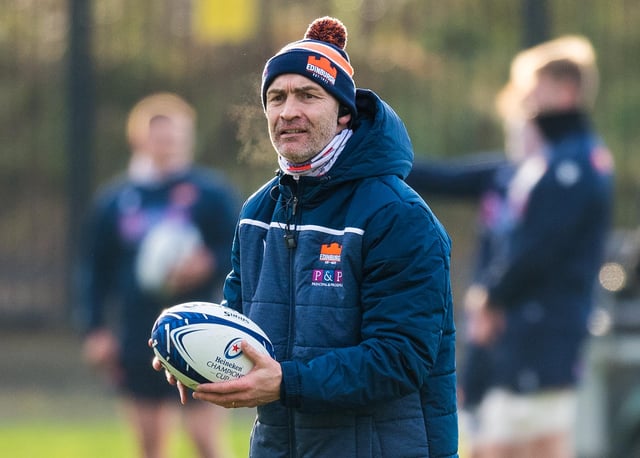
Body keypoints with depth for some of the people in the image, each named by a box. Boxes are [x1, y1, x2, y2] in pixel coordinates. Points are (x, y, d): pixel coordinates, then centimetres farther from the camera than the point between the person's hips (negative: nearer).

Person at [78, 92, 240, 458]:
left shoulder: (212, 192, -1)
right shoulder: (116, 200, 8)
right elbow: (97, 269, 13)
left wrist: (208, 265, -22)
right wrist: (96, 330, 6)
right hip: (140, 342, 4)